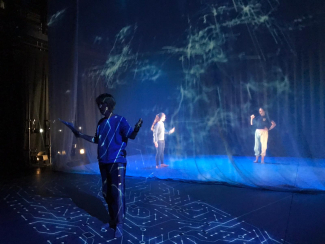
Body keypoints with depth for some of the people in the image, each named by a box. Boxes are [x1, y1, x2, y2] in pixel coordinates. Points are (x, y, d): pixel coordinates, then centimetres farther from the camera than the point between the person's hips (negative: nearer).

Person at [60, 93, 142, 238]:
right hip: (103, 162, 7)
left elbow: (131, 135, -15)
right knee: (106, 192, 12)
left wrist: (136, 129, -36)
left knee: (118, 192, -5)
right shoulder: (100, 123, 13)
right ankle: (113, 220, 26)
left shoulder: (119, 120, -7)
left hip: (117, 162, -7)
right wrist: (80, 135, 22)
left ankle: (119, 224, 7)